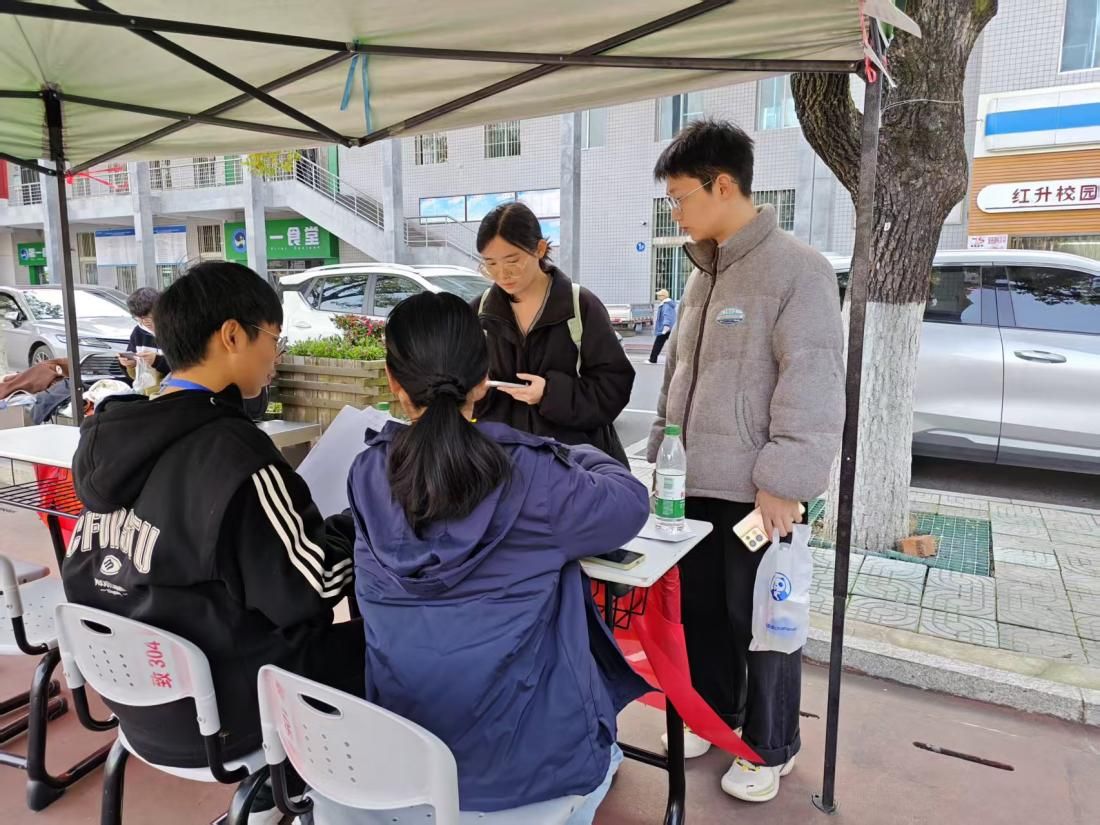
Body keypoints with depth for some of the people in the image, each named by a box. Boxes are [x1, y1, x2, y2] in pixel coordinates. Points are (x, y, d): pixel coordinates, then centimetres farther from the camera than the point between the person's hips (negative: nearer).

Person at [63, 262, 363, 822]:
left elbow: (82, 565, 9)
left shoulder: (110, 439, -2)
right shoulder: (233, 453, -26)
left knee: (331, 632, 23)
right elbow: (310, 590, -23)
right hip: (220, 712, -7)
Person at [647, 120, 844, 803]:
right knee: (702, 609, 19)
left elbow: (814, 385, -18)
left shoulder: (797, 269, -13)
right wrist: (660, 451, 17)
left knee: (760, 620, 8)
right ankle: (712, 714, 40)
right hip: (696, 482, 8)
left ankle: (771, 749, 28)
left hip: (758, 492, -7)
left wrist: (785, 481, -21)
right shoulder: (704, 275, 12)